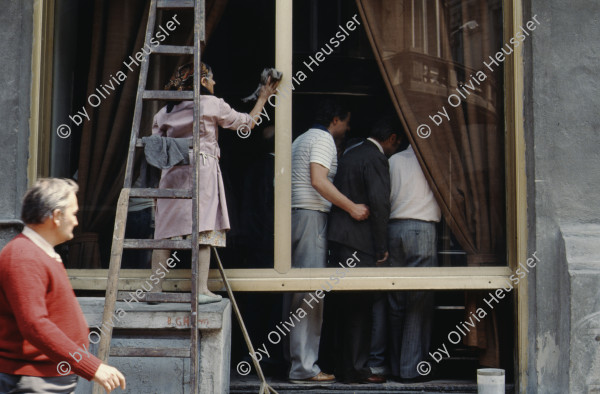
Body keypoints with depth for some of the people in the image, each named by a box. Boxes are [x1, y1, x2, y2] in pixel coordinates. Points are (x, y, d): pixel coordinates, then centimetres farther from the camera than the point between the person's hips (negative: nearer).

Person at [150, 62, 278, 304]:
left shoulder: (166, 111, 15)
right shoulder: (212, 104, 4)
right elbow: (247, 122, 13)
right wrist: (263, 97, 25)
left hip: (172, 173, 5)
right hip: (202, 168, -4)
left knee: (165, 230, 4)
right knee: (203, 229, -6)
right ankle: (201, 289, -10)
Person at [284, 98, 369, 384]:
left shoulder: (301, 139, 25)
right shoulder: (323, 139, -4)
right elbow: (318, 180, -18)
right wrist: (351, 207, -15)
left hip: (293, 215, 10)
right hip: (311, 215, -10)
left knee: (295, 291, 10)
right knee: (311, 292, -11)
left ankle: (293, 360, 13)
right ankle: (304, 367, -12)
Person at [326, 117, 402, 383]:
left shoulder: (350, 154, 18)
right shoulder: (376, 159, -9)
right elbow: (379, 203, -17)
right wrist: (382, 247, -13)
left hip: (338, 236, 9)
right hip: (360, 242, -9)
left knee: (344, 304, 13)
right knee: (360, 304, -4)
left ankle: (342, 365, 20)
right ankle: (355, 369, 0)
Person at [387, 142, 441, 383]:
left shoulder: (393, 160, 12)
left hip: (393, 227, 4)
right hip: (422, 228, -4)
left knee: (396, 301, 7)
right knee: (419, 302, -3)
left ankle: (396, 367, 11)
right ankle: (411, 369, -5)